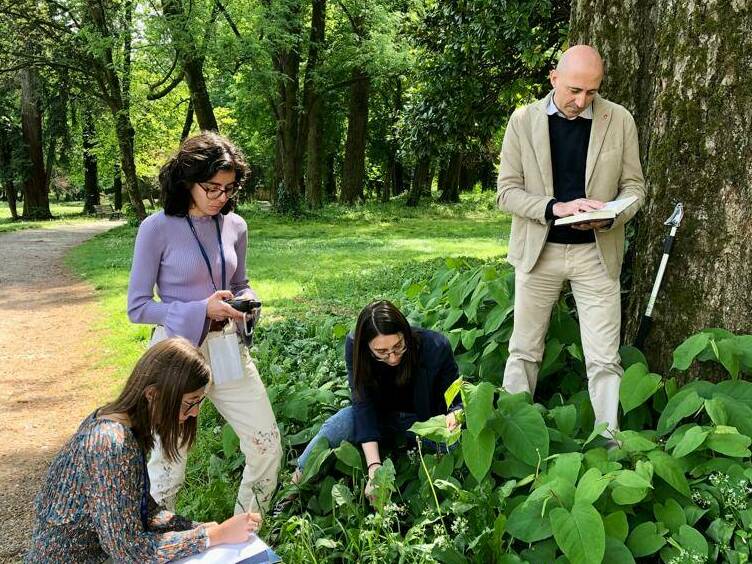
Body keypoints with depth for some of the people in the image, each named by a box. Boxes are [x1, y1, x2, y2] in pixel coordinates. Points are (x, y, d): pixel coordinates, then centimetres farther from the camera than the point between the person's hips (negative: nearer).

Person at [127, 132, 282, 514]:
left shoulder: (235, 226, 4)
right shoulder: (157, 229, -11)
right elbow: (138, 307, -9)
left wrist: (247, 299, -7)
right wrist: (202, 310, -20)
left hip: (228, 350, 5)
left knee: (268, 447, 6)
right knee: (168, 466, 4)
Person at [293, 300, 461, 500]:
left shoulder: (436, 346, -27)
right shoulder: (355, 347, -24)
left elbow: (455, 398, -14)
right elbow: (364, 406, -28)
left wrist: (454, 416, -39)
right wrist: (374, 467, -38)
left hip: (425, 420, -1)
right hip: (382, 419, 1)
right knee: (340, 423, -29)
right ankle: (296, 483, -14)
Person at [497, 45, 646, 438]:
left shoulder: (619, 121, 0)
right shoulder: (523, 121, -2)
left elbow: (634, 185, 5)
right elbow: (507, 191, -4)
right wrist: (555, 208, -21)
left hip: (596, 252, 0)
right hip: (538, 251, 0)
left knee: (604, 361, 0)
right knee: (524, 351, 9)